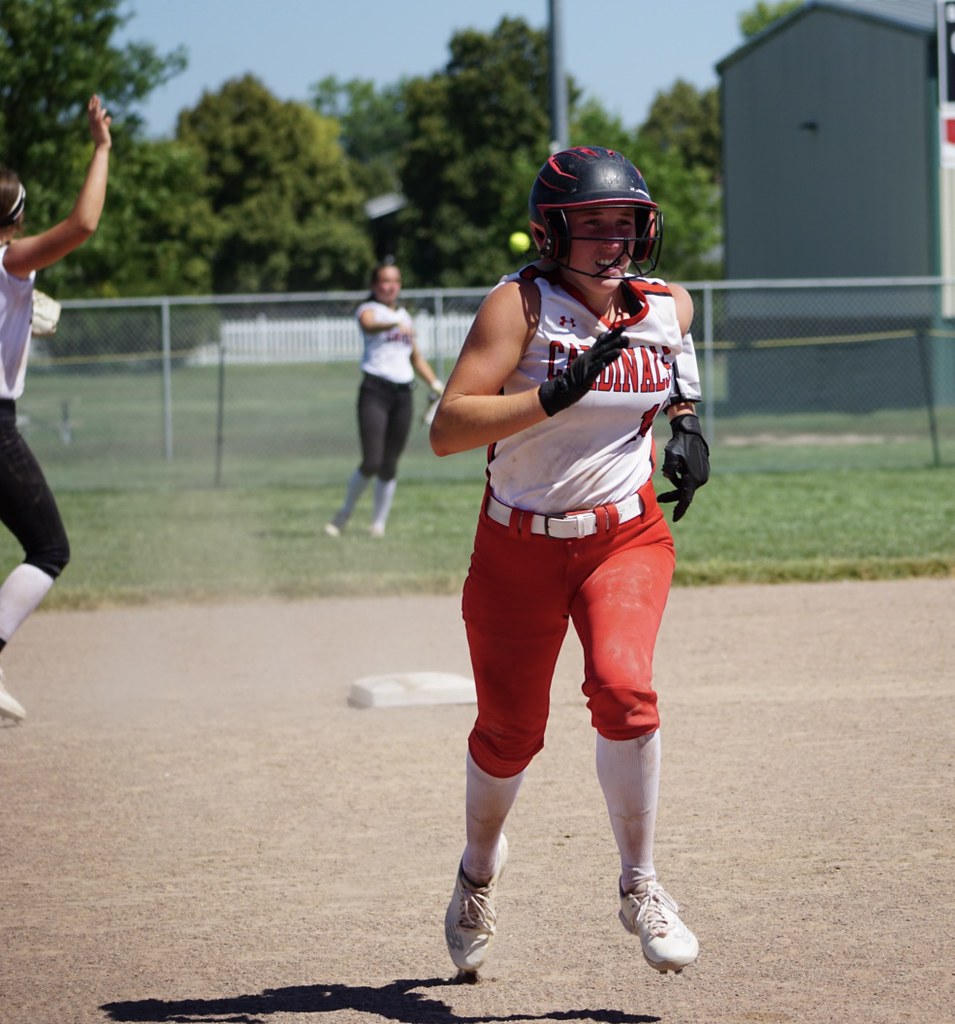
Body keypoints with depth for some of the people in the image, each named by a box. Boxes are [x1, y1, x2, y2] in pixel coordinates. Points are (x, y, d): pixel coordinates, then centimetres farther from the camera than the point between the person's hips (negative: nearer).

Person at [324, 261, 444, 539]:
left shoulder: (404, 316, 20)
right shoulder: (369, 309, -1)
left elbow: (416, 358, 29)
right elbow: (369, 325, -27)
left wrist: (436, 384, 18)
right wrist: (394, 324, -46)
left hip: (403, 393, 6)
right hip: (375, 391, -6)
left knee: (389, 465, 5)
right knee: (371, 463, -13)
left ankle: (379, 523, 14)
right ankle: (344, 514, 6)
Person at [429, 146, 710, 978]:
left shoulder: (667, 307, -1)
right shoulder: (520, 305, -16)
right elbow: (448, 431, -26)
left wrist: (686, 426, 6)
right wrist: (557, 395, -36)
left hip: (627, 535, 2)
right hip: (520, 548, -1)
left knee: (623, 688, -23)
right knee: (510, 732, 7)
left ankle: (639, 888, -5)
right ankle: (480, 873, 39)